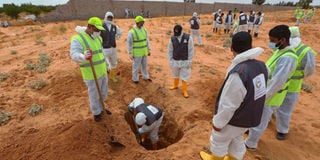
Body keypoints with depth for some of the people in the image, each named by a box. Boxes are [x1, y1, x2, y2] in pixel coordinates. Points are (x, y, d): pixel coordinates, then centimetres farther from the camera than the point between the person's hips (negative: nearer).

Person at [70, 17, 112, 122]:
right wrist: (84, 57, -55)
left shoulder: (98, 38, 6)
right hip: (91, 75, -7)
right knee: (94, 96, 11)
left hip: (102, 72, 7)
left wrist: (107, 64, 19)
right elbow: (74, 55, -33)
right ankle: (96, 112, 36)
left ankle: (100, 108, 47)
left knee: (103, 93, 22)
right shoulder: (78, 39, -17)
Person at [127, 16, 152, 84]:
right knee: (136, 66, 8)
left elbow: (147, 40, 9)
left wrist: (148, 50, 9)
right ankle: (135, 78, 28)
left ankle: (146, 77, 36)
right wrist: (130, 54, -14)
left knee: (144, 65, 18)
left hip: (143, 52, 6)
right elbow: (129, 43, -14)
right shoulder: (132, 32, -18)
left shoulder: (144, 30, 2)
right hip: (136, 52, -6)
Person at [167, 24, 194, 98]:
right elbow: (170, 51, 1)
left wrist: (189, 61, -9)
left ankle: (184, 90, 20)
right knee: (175, 75, 20)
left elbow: (191, 50, -7)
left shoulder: (188, 38, -12)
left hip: (185, 61, -2)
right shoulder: (172, 39, -7)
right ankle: (175, 85, 44)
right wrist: (170, 61, 0)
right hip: (175, 61, 2)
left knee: (184, 77, 4)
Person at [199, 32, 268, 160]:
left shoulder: (238, 73, -35)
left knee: (219, 140, 20)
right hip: (250, 116, 7)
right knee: (236, 139, 30)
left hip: (234, 119, -7)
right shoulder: (262, 66, -11)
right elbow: (259, 92, 1)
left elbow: (227, 105, -27)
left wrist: (218, 122, -12)